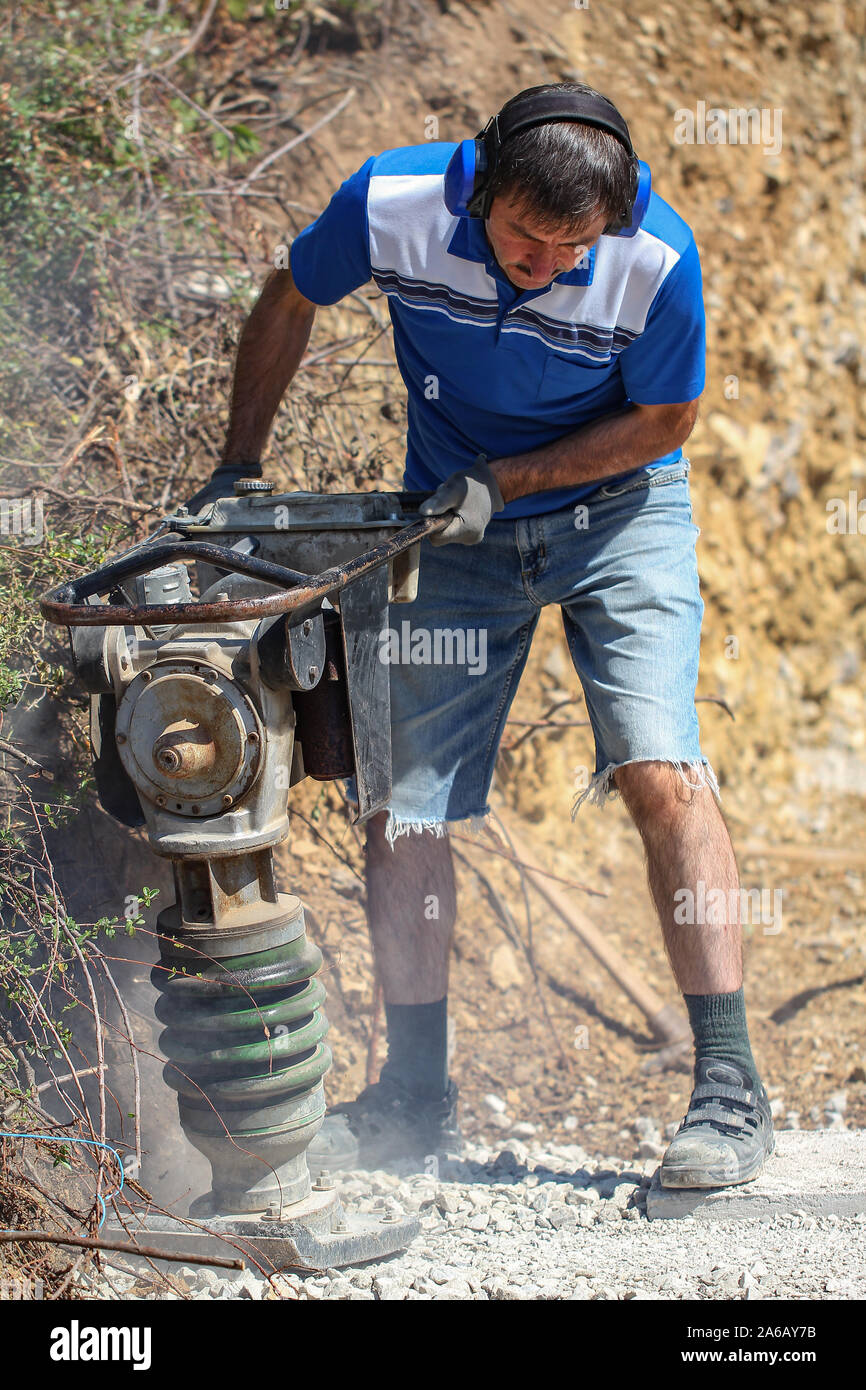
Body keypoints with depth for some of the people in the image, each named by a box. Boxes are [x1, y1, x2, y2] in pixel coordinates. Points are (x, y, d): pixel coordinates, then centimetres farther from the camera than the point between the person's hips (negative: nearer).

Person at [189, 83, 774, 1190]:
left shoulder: (656, 258, -26)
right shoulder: (393, 205, -21)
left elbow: (664, 420, -10)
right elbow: (289, 303, 0)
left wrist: (502, 478, -19)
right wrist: (237, 468, 0)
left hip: (618, 513, -3)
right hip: (458, 526, 3)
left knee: (659, 772, -22)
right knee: (401, 806, 0)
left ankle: (730, 1089, -17)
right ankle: (415, 1095, 14)